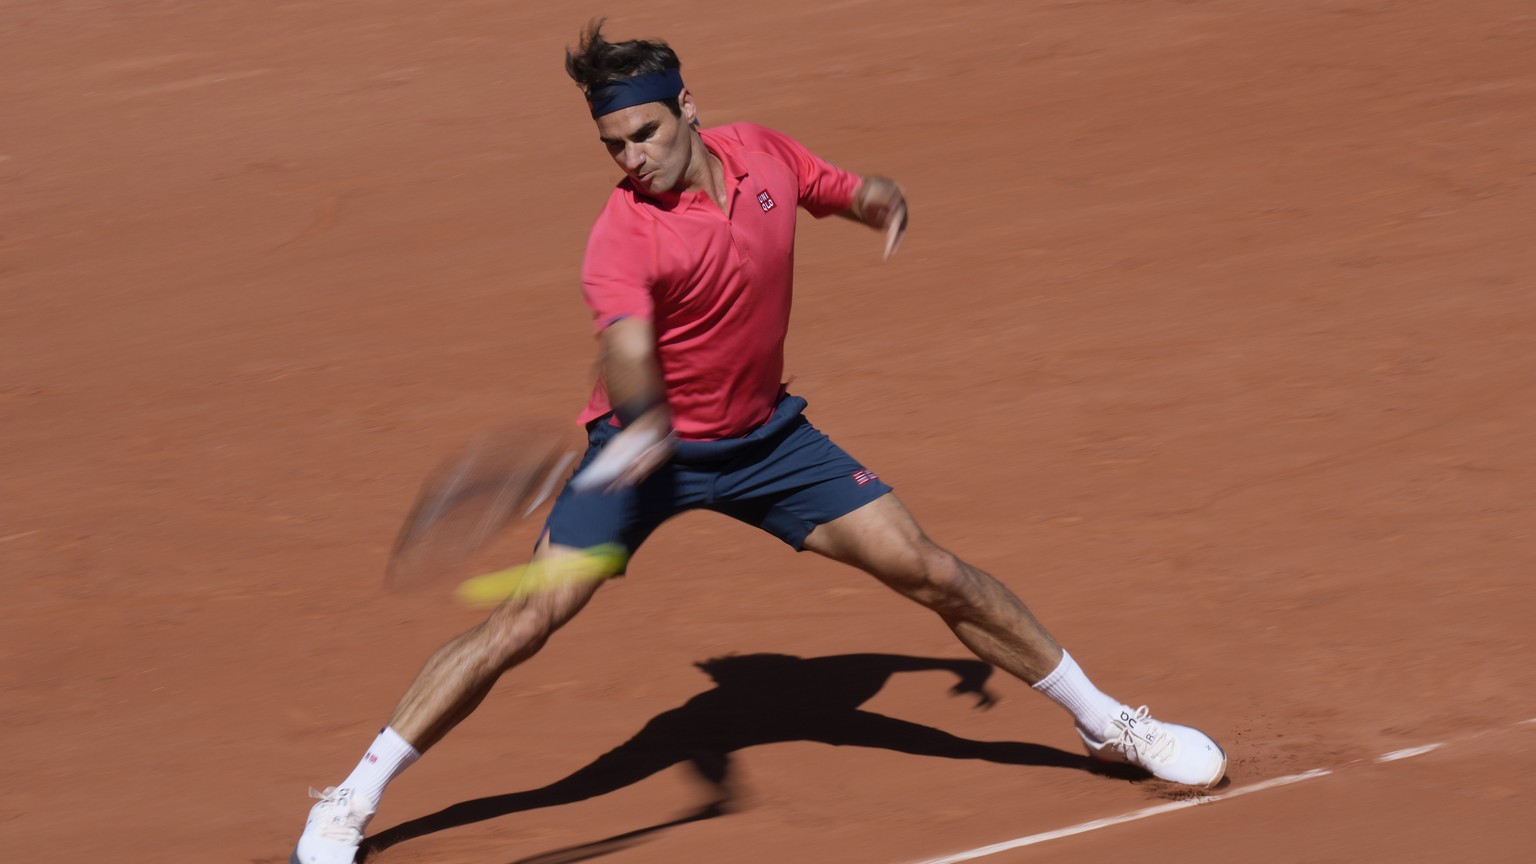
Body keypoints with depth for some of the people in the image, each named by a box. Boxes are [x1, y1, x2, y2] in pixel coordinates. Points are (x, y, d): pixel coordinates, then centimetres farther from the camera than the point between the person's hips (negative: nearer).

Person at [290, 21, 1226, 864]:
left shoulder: (762, 153, -8)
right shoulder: (622, 239, -26)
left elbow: (846, 191, 12)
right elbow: (629, 350, -43)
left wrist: (882, 196, -12)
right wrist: (642, 422, -65)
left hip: (765, 433, 4)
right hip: (651, 447, -4)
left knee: (932, 572, 1)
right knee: (524, 623, -16)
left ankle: (1110, 724, 19)